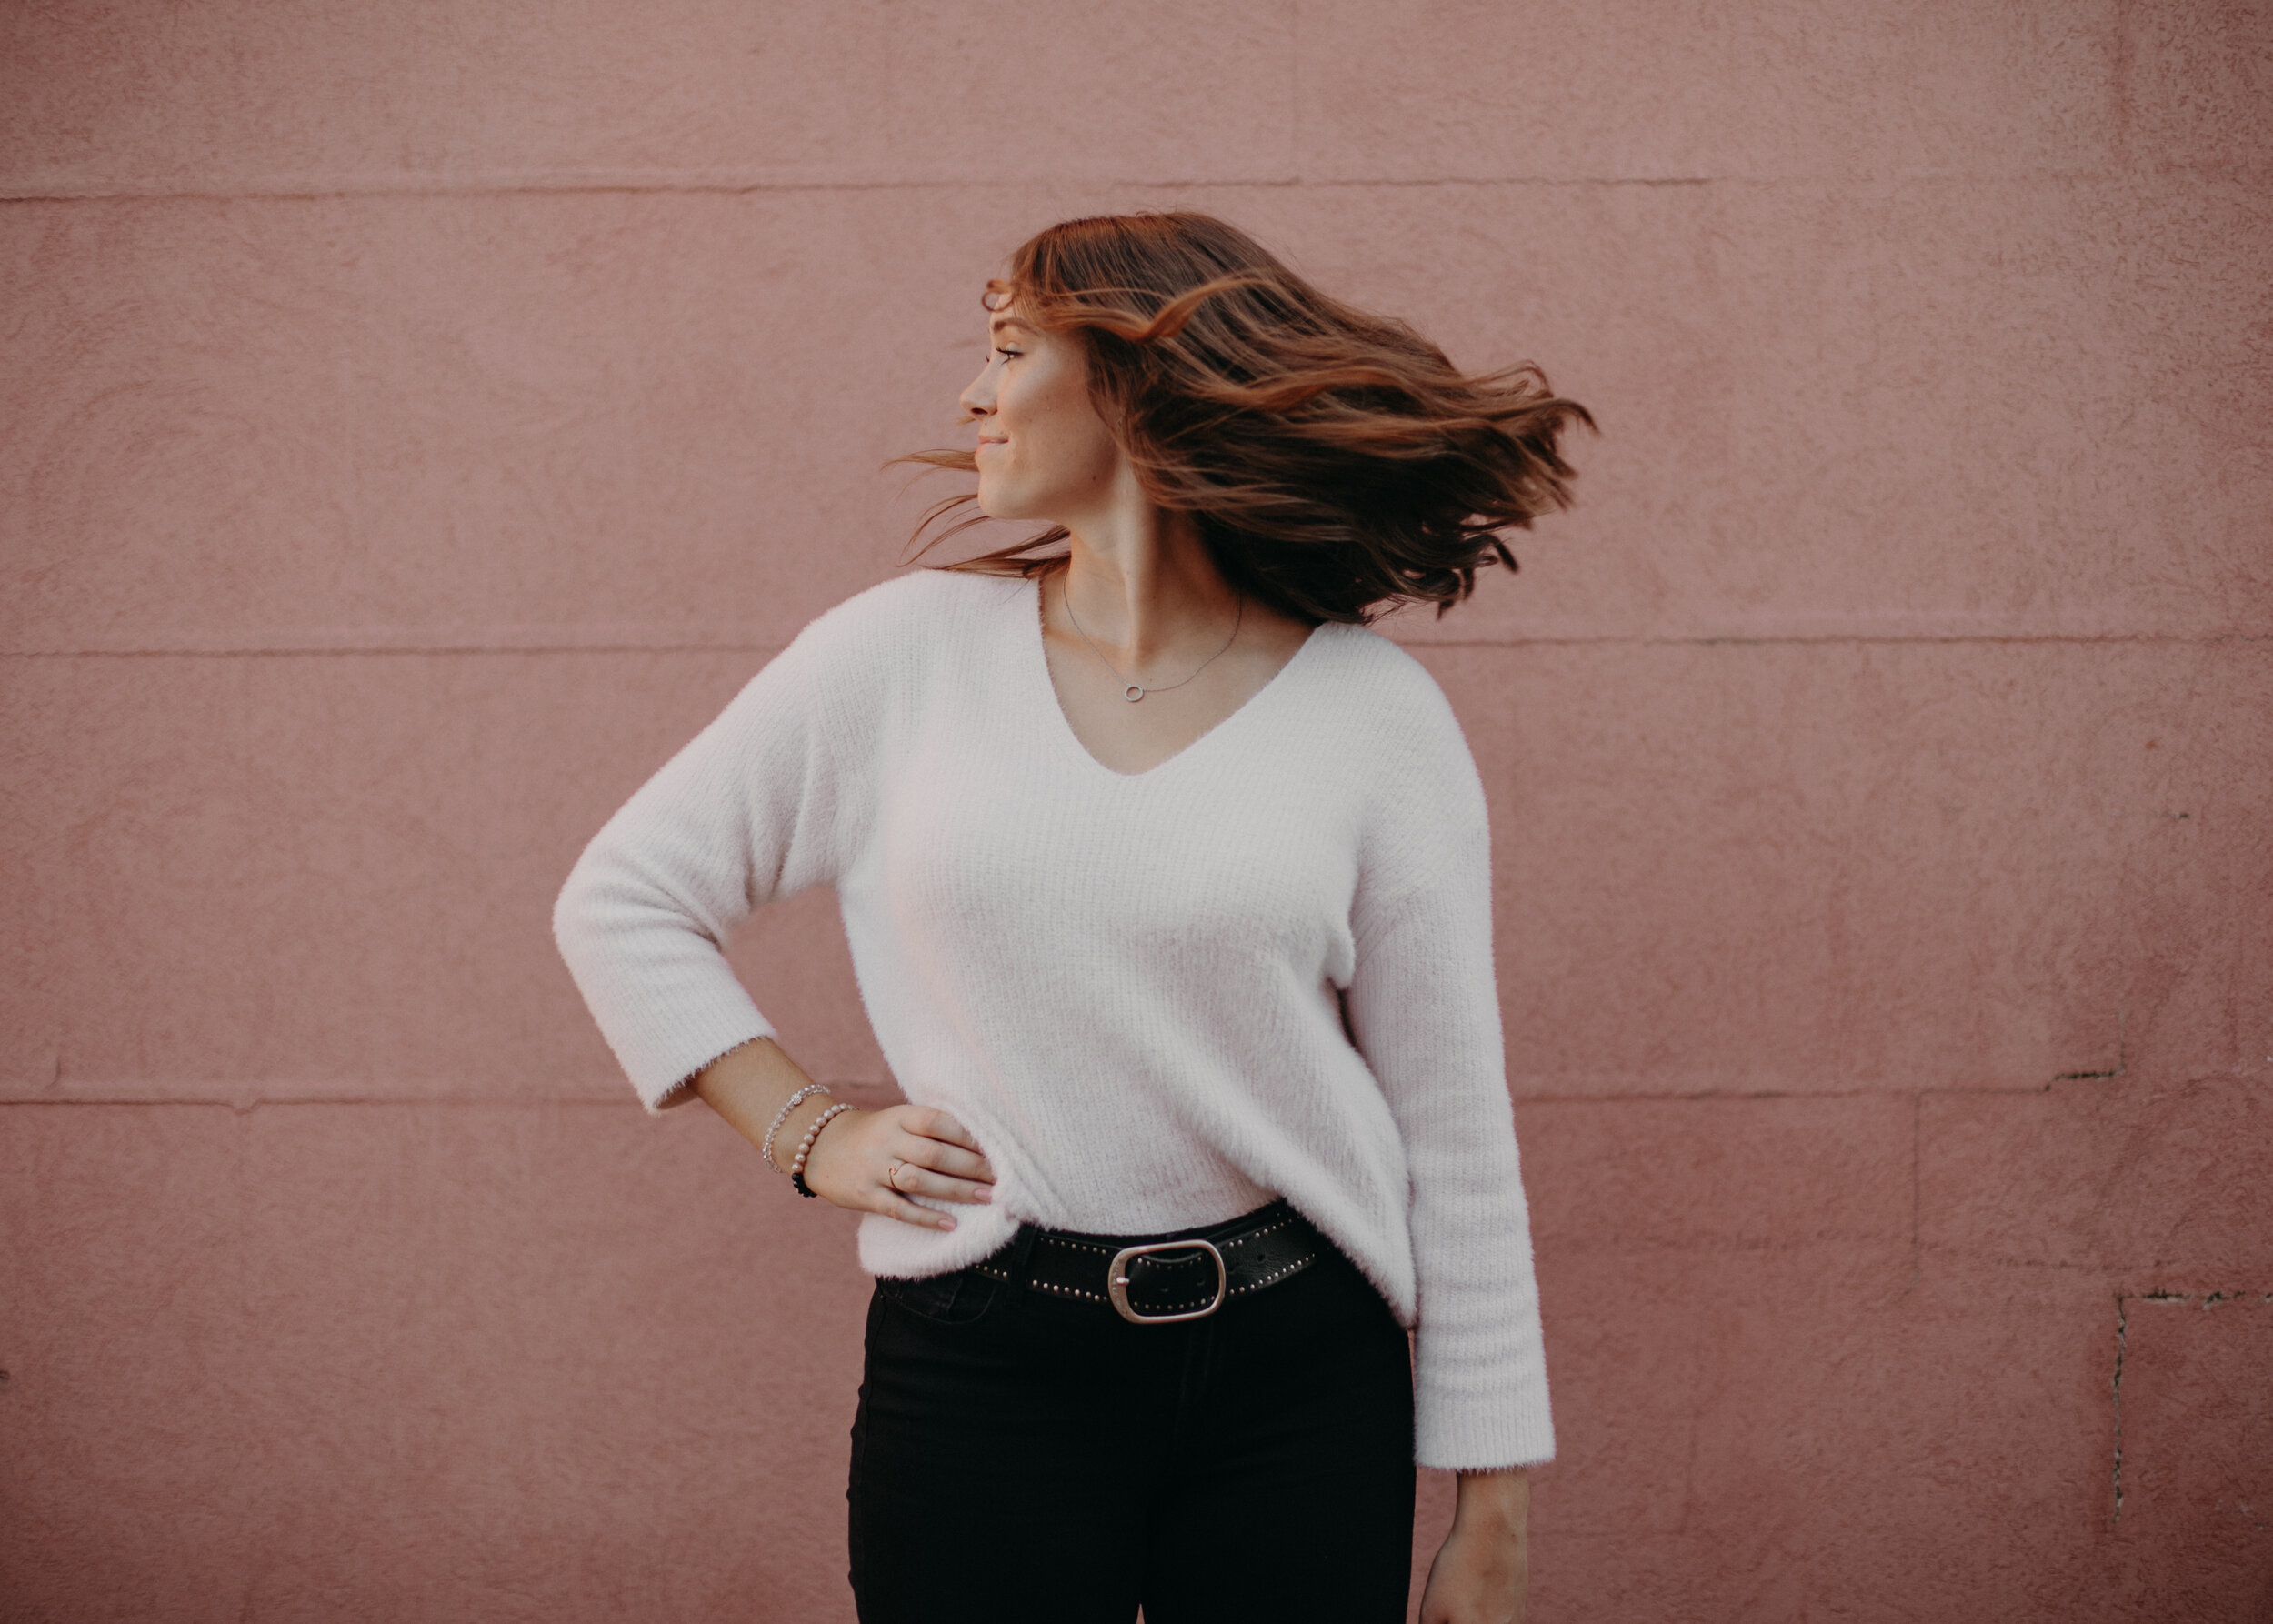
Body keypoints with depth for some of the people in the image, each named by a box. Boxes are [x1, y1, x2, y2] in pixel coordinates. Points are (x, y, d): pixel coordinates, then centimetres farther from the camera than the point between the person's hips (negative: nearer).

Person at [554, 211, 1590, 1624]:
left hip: (1298, 1377, 0)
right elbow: (623, 899, 11)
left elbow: (1455, 1130, -1)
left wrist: (1492, 1508, 0)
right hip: (981, 1367, 1)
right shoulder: (907, 650, 2)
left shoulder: (1372, 711, -2)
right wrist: (811, 1131, 0)